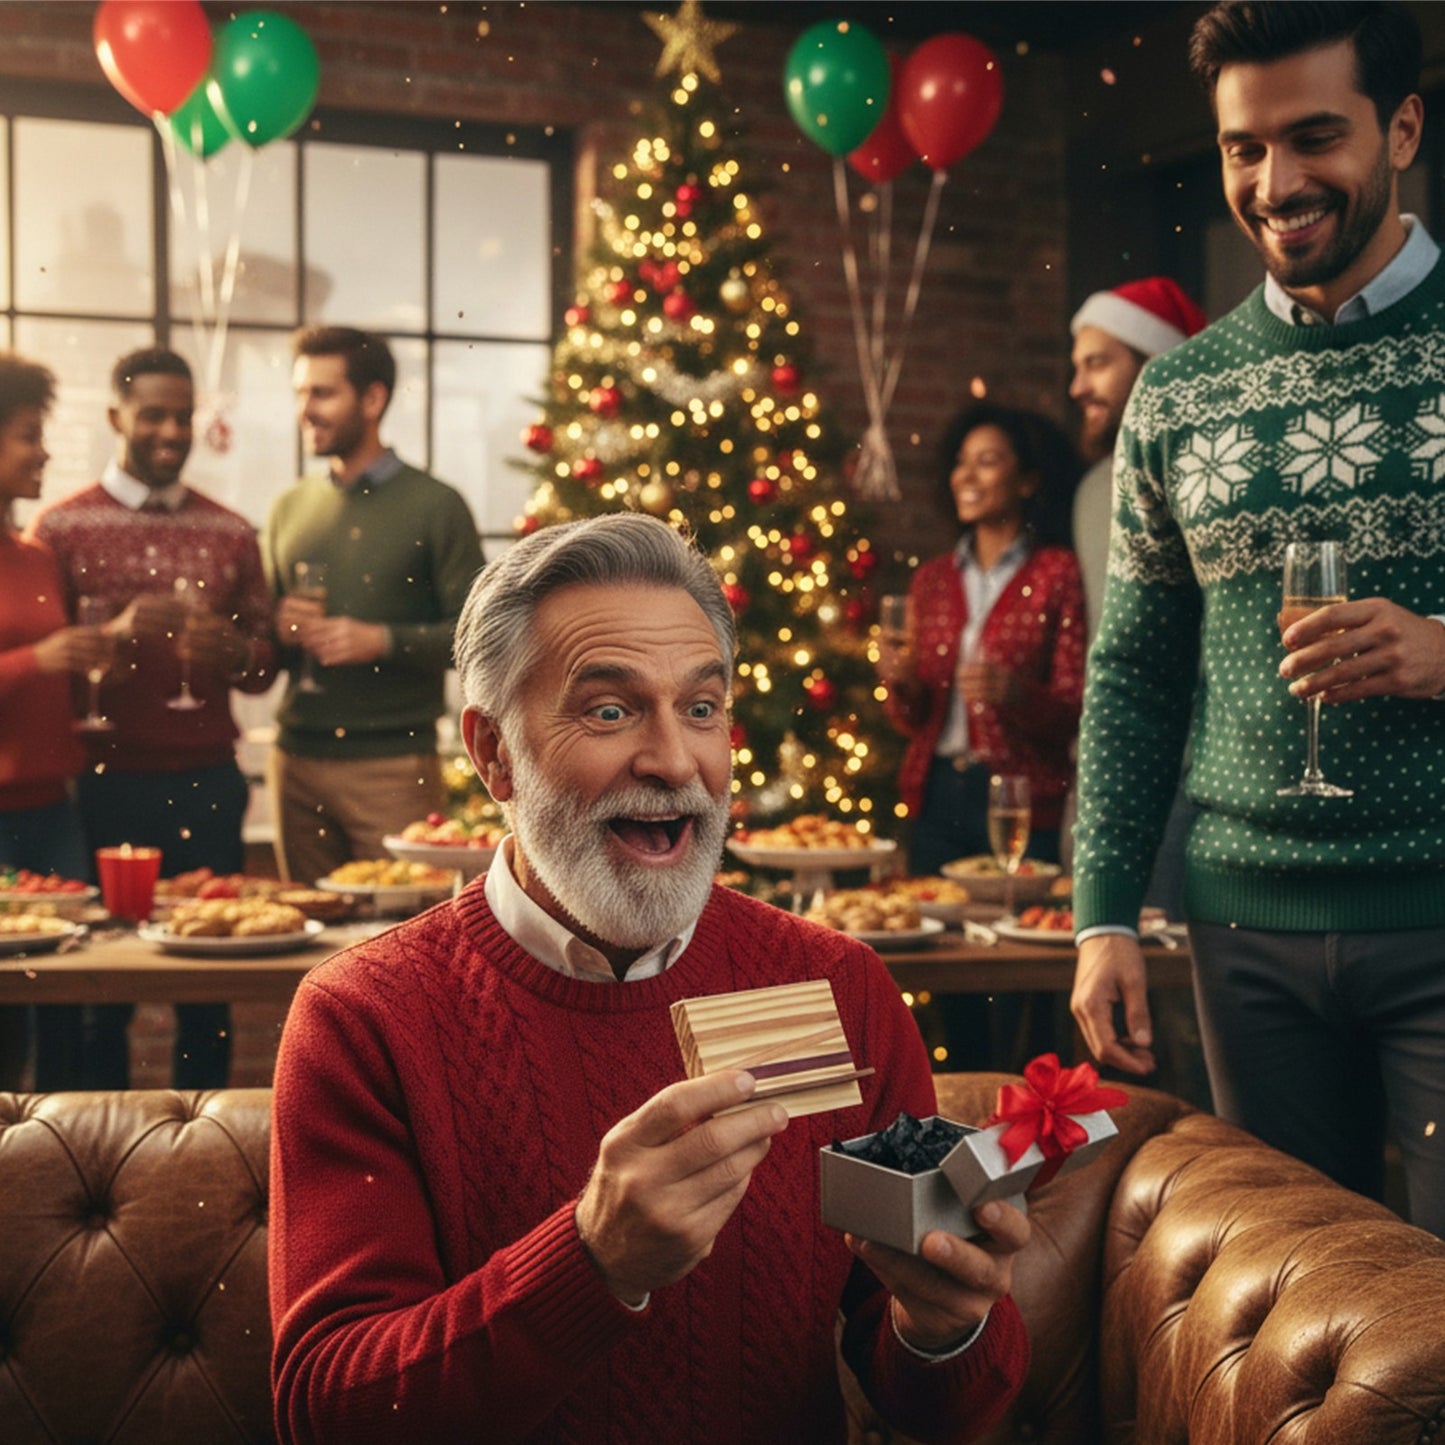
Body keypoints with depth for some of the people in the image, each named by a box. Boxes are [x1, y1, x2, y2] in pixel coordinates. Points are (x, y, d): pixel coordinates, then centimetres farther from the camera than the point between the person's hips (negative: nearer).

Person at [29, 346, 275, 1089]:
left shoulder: (231, 533, 10)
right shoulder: (61, 526, 1)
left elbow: (263, 664, 13)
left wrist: (230, 648, -10)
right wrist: (114, 634, -18)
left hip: (208, 784, 2)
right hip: (106, 783, -2)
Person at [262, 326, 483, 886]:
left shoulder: (432, 506, -1)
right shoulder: (289, 510, 14)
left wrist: (384, 641, -17)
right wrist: (279, 628, -1)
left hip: (393, 762, -4)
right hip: (297, 757, 5)